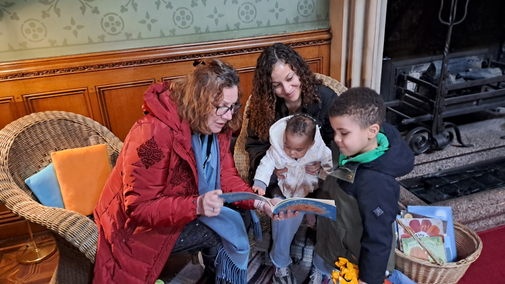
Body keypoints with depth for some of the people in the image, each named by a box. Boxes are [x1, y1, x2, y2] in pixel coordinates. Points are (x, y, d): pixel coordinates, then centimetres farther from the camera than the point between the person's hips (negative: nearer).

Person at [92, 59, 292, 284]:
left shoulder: (218, 128, -7)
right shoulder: (154, 134, -29)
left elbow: (227, 179, -5)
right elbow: (138, 208, -27)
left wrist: (260, 203, -21)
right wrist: (196, 206, -40)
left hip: (187, 212, 6)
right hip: (142, 227, -6)